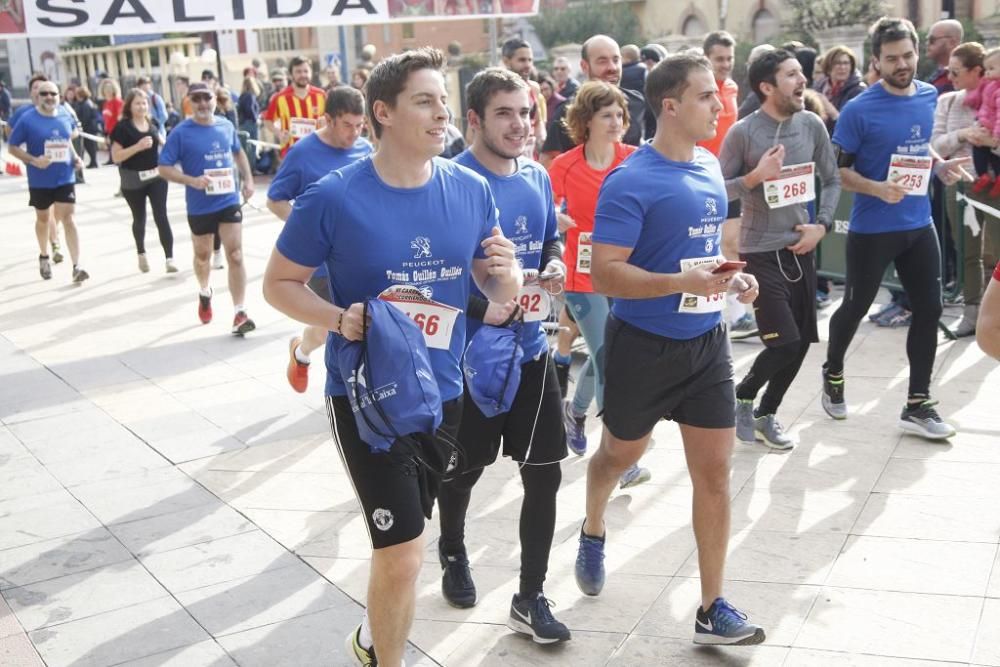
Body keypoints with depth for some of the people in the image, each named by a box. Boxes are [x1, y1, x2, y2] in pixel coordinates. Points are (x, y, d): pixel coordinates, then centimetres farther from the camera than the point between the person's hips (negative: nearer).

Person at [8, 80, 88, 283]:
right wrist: (34, 160, -21)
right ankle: (44, 256, 40)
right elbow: (13, 147, -7)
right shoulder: (27, 119, -10)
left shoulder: (65, 117, 2)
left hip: (65, 178, 1)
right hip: (39, 180, -1)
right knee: (43, 218, 15)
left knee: (67, 217, -8)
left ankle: (76, 266, -12)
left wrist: (75, 157, 2)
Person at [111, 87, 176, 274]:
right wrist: (137, 146, -24)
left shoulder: (153, 123, 3)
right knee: (139, 219, 13)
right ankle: (141, 254, 35)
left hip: (156, 176, 2)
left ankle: (169, 258, -8)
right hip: (133, 180, -2)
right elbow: (116, 156, -15)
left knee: (161, 216, -7)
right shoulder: (123, 127, -11)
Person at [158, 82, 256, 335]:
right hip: (199, 207, -1)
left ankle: (239, 313, -6)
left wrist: (248, 179, 11)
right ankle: (205, 293, 48)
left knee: (235, 255, -8)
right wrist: (192, 181, -24)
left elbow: (238, 152, 21)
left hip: (229, 201, 1)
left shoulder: (226, 126, 1)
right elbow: (164, 168, -11)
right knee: (202, 255, 18)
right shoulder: (181, 132, -11)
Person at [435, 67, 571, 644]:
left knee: (545, 472, 4)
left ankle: (531, 597, 18)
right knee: (463, 468, 15)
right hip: (469, 354, -5)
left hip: (530, 349, 5)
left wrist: (555, 265, -3)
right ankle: (453, 552, 46)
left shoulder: (538, 177, 3)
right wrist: (482, 308, -23)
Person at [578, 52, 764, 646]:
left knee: (715, 469, 3)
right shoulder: (631, 182, -19)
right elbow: (606, 274, -23)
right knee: (623, 453, 17)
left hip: (706, 341, 6)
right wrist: (681, 283, -32)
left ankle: (713, 607, 14)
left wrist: (733, 277, 0)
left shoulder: (710, 167, 5)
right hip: (644, 345, -5)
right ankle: (594, 531, 50)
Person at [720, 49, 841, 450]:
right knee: (784, 343, -10)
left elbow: (832, 180, 11)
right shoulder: (743, 132, -12)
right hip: (760, 252, -5)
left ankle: (766, 414, 28)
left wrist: (821, 225, -1)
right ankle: (742, 397, 18)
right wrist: (756, 176, -21)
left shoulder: (812, 125, 2)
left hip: (800, 249, 6)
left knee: (801, 342, 8)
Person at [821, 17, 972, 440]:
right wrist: (877, 188, -26)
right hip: (872, 229, -5)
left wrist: (939, 165, 2)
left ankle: (917, 405, 13)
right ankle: (833, 374, 36)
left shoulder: (929, 97, 4)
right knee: (855, 308, 9)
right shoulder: (859, 110, -15)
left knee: (928, 310, 4)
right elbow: (838, 170, -11)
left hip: (919, 226, 5)